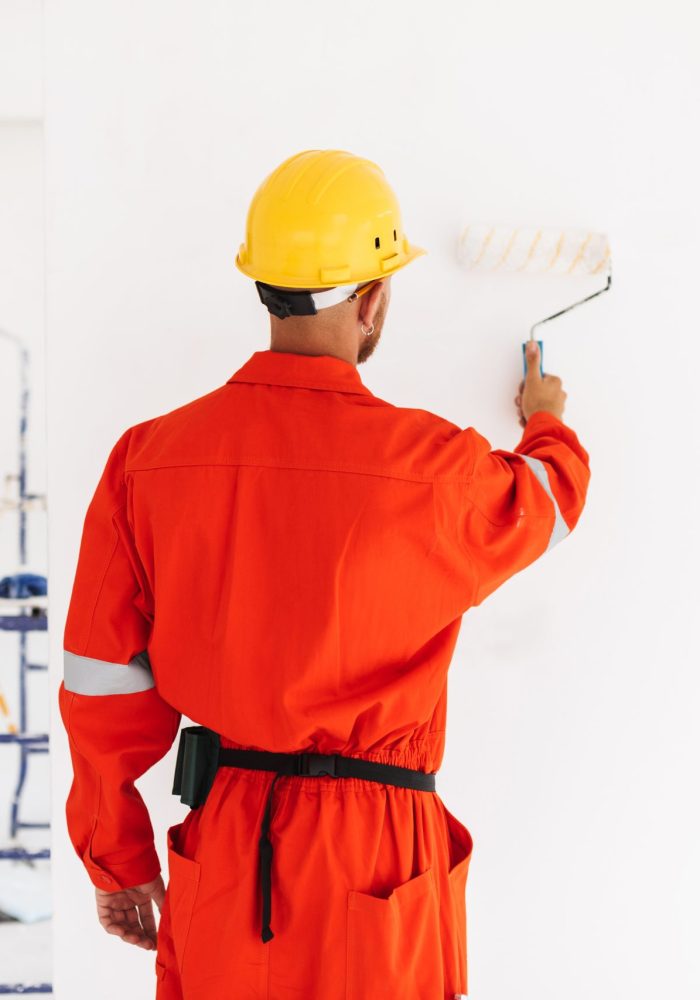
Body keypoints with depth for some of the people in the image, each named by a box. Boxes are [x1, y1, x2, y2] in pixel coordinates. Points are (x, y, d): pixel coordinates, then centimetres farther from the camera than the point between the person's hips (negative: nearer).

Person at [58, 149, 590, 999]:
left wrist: (117, 859, 12)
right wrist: (546, 423, 34)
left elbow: (102, 684, -2)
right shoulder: (431, 467, -14)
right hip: (372, 855, -3)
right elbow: (541, 508, 11)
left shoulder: (151, 459, -6)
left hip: (221, 846, 3)